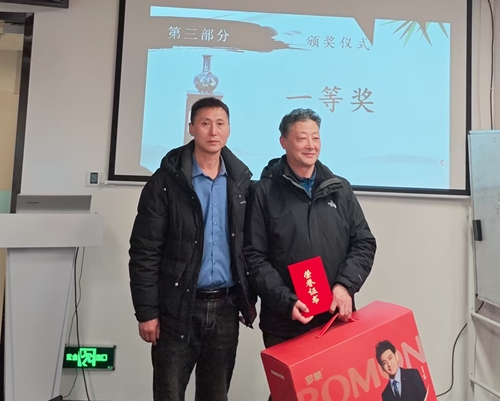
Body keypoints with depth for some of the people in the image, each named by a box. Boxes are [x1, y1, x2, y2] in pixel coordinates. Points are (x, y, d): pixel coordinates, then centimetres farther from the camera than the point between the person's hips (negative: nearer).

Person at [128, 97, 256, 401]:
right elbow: (145, 251, -8)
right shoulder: (166, 181, -7)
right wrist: (146, 311, -9)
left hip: (225, 308, 3)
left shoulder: (241, 181, 5)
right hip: (178, 309, -3)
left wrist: (250, 300, 8)